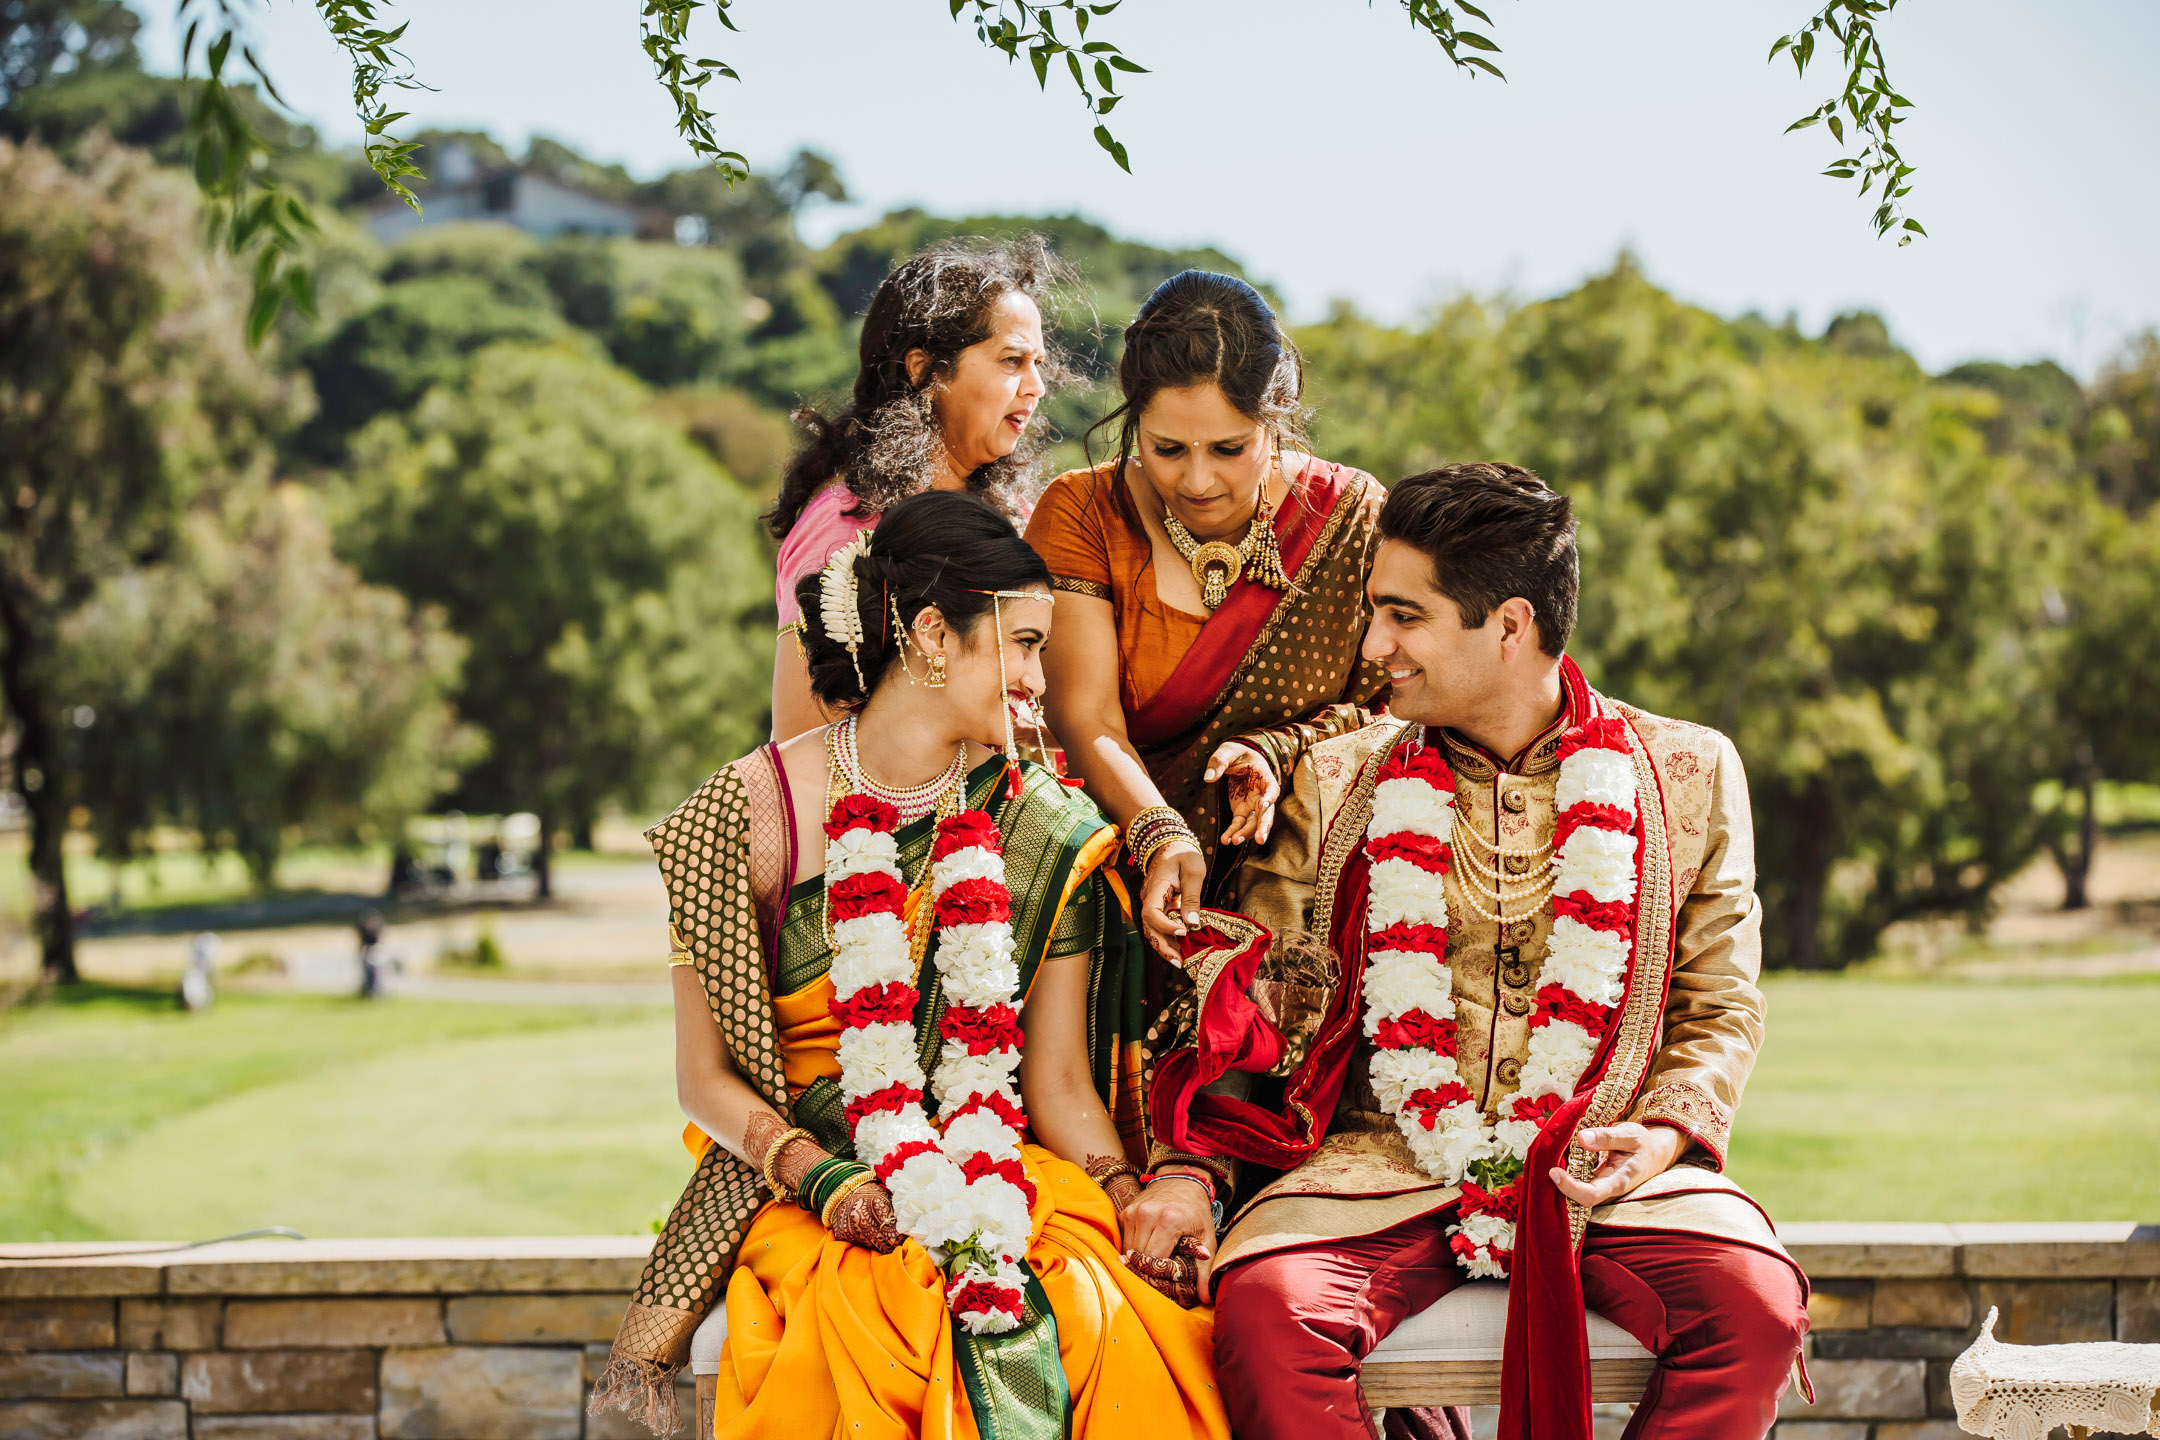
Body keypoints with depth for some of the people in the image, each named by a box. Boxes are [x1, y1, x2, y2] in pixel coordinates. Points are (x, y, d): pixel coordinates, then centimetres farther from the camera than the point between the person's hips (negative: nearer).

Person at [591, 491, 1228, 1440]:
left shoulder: (1047, 832, 7)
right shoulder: (754, 812, -1)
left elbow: (1058, 1078, 6)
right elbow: (706, 1075, 1)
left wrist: (1128, 1188, -13)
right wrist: (821, 1175, -16)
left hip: (1005, 1174, 2)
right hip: (802, 1176, -2)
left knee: (1108, 1318, -31)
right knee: (873, 1316, -36)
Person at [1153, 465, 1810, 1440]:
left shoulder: (1687, 775, 9)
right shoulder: (1337, 784, 12)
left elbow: (1719, 1009, 14)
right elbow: (1250, 999, 11)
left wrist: (1666, 1130, -6)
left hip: (1601, 1177, 0)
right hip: (1383, 1168, 0)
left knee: (1756, 1304, -30)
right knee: (1267, 1305, -32)